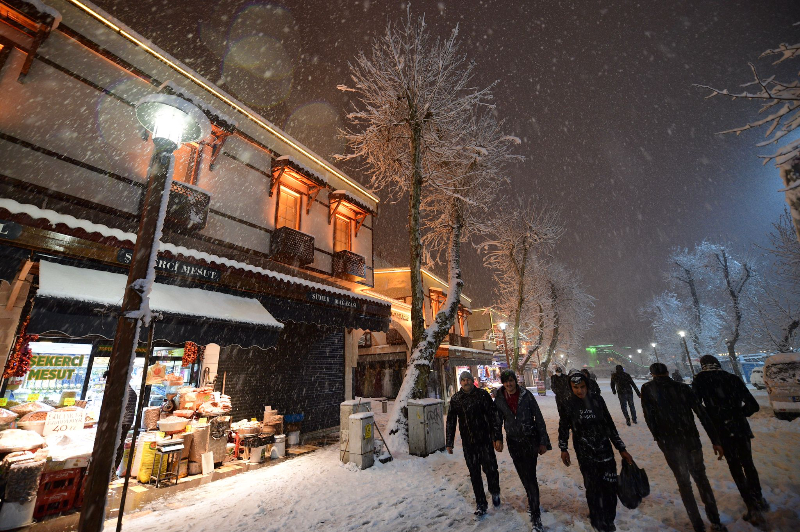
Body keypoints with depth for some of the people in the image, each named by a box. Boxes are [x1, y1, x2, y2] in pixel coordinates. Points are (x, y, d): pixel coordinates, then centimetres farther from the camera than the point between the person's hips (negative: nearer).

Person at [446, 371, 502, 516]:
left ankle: (495, 492, 30)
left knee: (490, 468, -2)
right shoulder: (456, 399, 1)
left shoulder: (483, 395, -5)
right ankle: (481, 504, 27)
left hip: (485, 440, -2)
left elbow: (493, 416, -3)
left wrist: (497, 437, -8)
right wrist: (449, 443, 7)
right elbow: (450, 421, 7)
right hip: (468, 443, 2)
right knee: (474, 473, 9)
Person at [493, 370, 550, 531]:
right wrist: (498, 438, -3)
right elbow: (498, 421, 6)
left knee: (530, 476, -6)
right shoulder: (499, 399, -5)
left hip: (530, 439, -3)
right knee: (523, 475, 15)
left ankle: (535, 517, 3)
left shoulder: (526, 395, -11)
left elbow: (539, 418, -6)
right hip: (513, 441, 3)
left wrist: (543, 442, -5)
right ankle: (532, 501, 39)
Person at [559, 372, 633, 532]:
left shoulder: (597, 399, -5)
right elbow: (563, 427, 4)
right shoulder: (569, 405, -10)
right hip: (585, 454, -2)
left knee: (610, 485, 5)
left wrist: (621, 448, 7)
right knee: (593, 487, 2)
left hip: (605, 449, 2)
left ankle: (608, 519, 31)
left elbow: (609, 425, 5)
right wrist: (563, 449, 8)